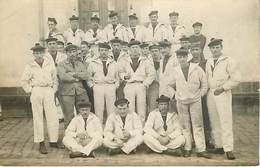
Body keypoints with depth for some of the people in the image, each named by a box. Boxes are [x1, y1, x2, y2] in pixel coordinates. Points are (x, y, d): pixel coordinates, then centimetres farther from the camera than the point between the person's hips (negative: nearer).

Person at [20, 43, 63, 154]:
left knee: (53, 117, 0)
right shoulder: (30, 66, 3)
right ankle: (41, 144, 11)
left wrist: (54, 89, 7)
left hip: (48, 92, 1)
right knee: (38, 118, 3)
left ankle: (53, 141, 14)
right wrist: (30, 90, 1)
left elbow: (55, 78, 13)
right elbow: (23, 81, 10)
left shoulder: (50, 63, 5)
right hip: (36, 92, -1)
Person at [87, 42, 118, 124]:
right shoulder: (93, 63, 6)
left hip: (111, 87, 1)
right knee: (98, 110, -1)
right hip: (98, 87, -1)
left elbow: (117, 77, 18)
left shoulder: (113, 63, 10)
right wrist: (92, 85, 3)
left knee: (111, 110, 1)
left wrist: (116, 86, 7)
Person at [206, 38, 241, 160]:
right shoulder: (208, 62, 14)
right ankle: (218, 146, 15)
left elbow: (236, 78, -7)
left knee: (225, 121, -7)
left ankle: (228, 149, -3)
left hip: (223, 94, -5)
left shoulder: (228, 61, -3)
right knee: (214, 122, 7)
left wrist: (222, 88, -11)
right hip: (210, 94, 5)